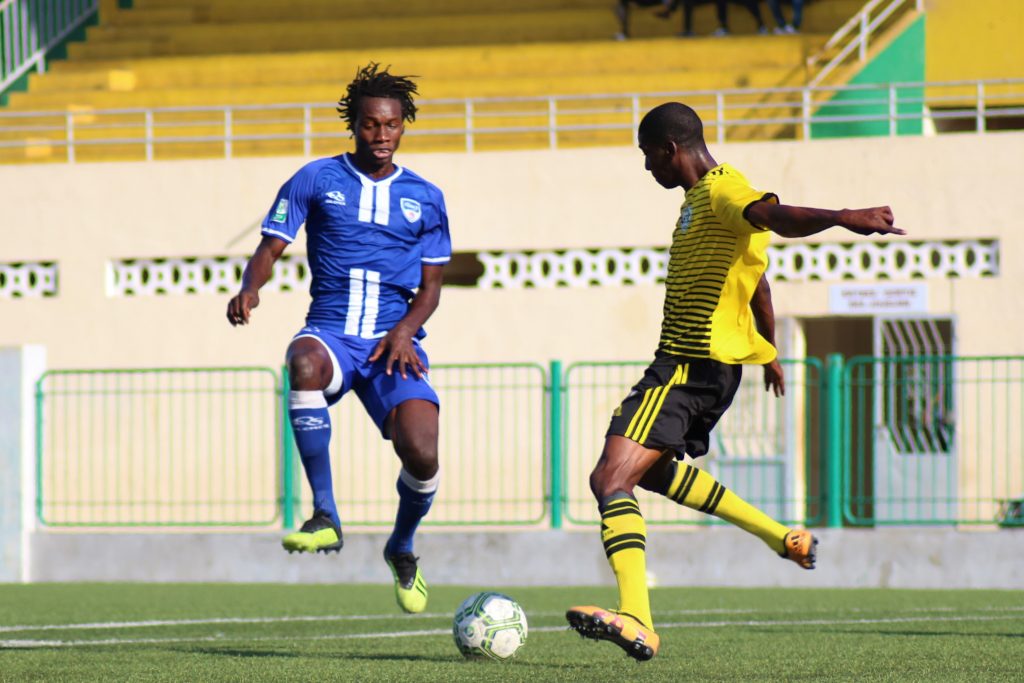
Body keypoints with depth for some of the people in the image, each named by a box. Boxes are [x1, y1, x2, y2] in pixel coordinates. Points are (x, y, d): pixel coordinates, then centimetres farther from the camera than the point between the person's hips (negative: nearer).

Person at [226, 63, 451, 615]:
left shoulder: (424, 198, 13)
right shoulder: (316, 180, 8)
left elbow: (430, 286, 14)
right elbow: (271, 246, 4)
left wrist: (404, 330, -6)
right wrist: (250, 288, -19)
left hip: (395, 341, 1)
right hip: (331, 330, -1)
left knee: (422, 456, -20)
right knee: (305, 363, -40)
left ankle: (402, 549, 16)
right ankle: (324, 517, -33)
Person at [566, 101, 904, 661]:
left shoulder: (721, 192, -15)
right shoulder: (702, 195, 18)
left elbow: (776, 216, -36)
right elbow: (756, 278, 30)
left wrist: (843, 218, -56)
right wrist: (768, 351, 41)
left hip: (690, 368, -11)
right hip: (689, 363, 11)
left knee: (610, 479, -21)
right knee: (653, 469, 30)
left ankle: (636, 622, -34)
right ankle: (785, 539, 33)